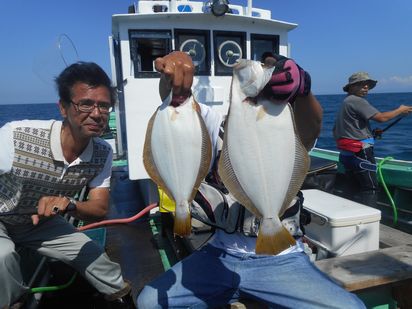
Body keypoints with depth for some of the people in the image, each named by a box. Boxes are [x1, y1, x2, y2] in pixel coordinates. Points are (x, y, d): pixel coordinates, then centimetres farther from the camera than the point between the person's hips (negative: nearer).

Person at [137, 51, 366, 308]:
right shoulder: (218, 129, -1)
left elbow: (311, 125, -28)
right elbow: (175, 100, -14)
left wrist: (301, 87, -49)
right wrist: (175, 63, -36)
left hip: (280, 260, -1)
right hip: (221, 254, 2)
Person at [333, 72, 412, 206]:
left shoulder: (345, 103, 20)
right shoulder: (357, 101, -11)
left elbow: (336, 131, 23)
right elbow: (381, 117, -16)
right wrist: (400, 110, 0)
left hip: (346, 154, 10)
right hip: (360, 153, -10)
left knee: (355, 188, 15)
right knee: (370, 189, -8)